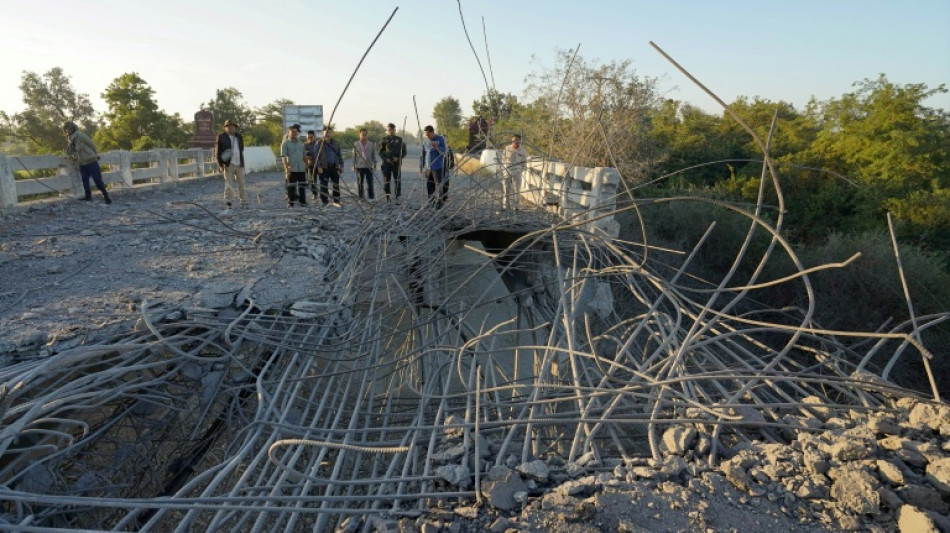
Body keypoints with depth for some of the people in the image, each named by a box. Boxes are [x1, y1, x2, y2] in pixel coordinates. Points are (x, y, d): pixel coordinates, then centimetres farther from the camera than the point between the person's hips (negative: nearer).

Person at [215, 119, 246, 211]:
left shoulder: (239, 137, 12)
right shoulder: (221, 137, 2)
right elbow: (217, 152, 2)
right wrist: (221, 165, -6)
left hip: (239, 164, 3)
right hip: (228, 165, -3)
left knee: (241, 184, 4)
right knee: (228, 184, -5)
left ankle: (244, 202, 10)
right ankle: (228, 203, 0)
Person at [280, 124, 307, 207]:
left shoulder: (301, 143, 16)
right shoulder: (285, 143, -3)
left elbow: (304, 156, 21)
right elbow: (283, 156, -11)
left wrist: (307, 165, 17)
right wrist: (286, 166, -22)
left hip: (301, 168, 5)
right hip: (291, 169, -5)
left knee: (302, 185, 9)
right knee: (291, 186, -1)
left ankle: (302, 201, 18)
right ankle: (290, 202, 5)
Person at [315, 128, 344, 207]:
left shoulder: (336, 144, 11)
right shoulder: (319, 144, 1)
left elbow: (340, 155, 15)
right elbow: (317, 156, -2)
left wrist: (341, 166, 7)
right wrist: (319, 167, -11)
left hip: (334, 167, 3)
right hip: (324, 167, -3)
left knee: (336, 185, 3)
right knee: (324, 185, 0)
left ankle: (336, 201, 11)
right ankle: (325, 202, 7)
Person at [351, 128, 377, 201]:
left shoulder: (372, 144, 7)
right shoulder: (356, 144, 6)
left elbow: (373, 156, 10)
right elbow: (354, 155, 8)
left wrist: (374, 165, 6)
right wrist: (353, 165, 3)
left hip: (369, 166, 0)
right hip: (359, 166, 0)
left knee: (370, 182, -2)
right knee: (360, 183, 4)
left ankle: (371, 197, 7)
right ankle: (360, 197, 12)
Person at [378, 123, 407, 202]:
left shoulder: (399, 139, 7)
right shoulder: (384, 140, 7)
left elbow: (404, 152, 8)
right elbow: (380, 152, 8)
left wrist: (398, 158, -9)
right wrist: (385, 158, -9)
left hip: (397, 163, 0)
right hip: (386, 163, 0)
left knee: (398, 181, -3)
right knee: (386, 181, 2)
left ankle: (397, 198, 3)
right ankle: (387, 198, 9)